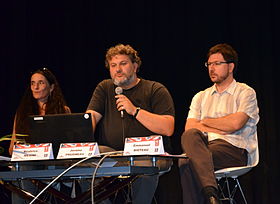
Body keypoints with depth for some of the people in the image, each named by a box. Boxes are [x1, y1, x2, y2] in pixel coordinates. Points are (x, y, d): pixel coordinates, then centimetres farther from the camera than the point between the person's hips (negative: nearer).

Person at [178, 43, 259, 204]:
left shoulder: (245, 92, 10)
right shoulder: (201, 97, 25)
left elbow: (236, 123, -8)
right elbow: (189, 127, 9)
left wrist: (206, 121, 6)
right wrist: (220, 129, -4)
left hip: (234, 150, -4)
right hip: (205, 146, 4)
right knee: (190, 135, -34)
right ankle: (210, 191, -46)